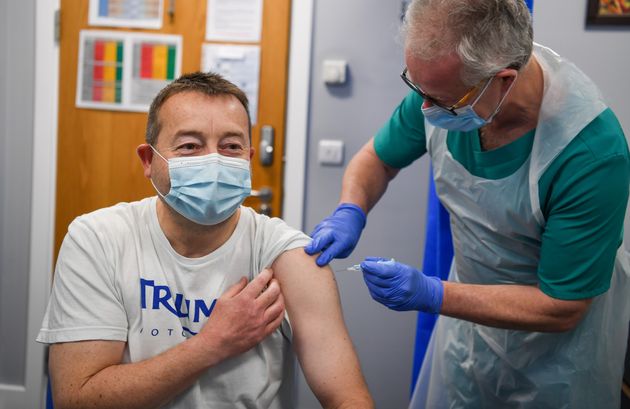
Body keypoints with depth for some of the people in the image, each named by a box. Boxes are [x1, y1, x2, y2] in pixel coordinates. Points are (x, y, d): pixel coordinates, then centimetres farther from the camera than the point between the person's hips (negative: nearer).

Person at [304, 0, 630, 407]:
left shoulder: (592, 152, -34)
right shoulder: (445, 80, -19)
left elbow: (561, 308, -26)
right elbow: (377, 159, -1)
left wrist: (432, 295, -32)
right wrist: (350, 213, -22)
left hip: (557, 340, -4)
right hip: (475, 301, 5)